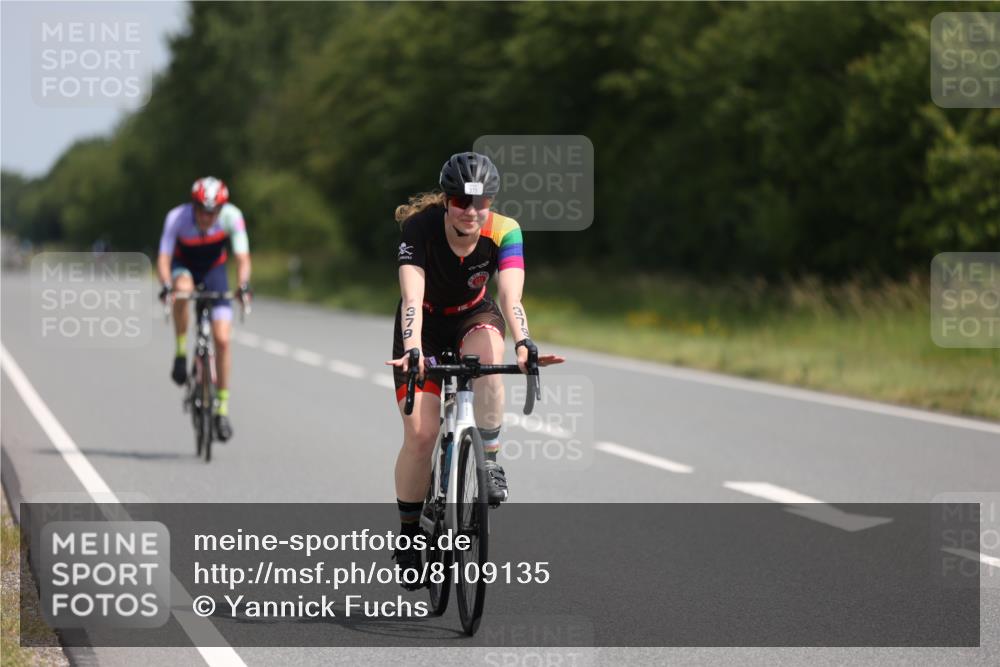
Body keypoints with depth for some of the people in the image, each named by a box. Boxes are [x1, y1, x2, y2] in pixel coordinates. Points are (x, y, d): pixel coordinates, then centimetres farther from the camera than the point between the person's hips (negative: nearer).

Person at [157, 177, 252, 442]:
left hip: (213, 268, 1)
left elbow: (242, 257, -31)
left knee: (222, 339, -11)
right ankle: (181, 353, -19)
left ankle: (222, 408, 1)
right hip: (184, 266, -1)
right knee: (183, 289, -39)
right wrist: (166, 286, -54)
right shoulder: (177, 217, -30)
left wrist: (243, 285, -50)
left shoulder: (232, 216, -28)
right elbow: (163, 259, -35)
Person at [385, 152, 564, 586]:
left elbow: (510, 295, -36)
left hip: (473, 318, 1)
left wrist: (523, 345, -54)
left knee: (489, 349, -37)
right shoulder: (420, 228, -28)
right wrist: (412, 351, -56)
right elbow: (412, 296, -39)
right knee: (420, 434, -13)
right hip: (425, 326, -1)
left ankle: (489, 460, -25)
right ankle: (408, 534, 5)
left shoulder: (504, 232, -24)